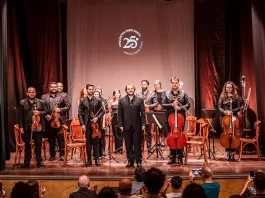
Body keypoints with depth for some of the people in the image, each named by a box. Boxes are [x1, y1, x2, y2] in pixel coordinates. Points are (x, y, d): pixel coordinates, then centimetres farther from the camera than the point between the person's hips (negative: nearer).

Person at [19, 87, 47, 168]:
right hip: (27, 127, 0)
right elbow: (20, 116, 1)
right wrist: (21, 126, -4)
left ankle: (39, 161, 15)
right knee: (27, 145, 7)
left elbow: (45, 111, 7)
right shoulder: (22, 103, 3)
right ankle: (27, 162, 14)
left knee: (38, 145, 6)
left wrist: (39, 112, -14)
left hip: (38, 127, 0)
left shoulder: (41, 102, 5)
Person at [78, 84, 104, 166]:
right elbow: (80, 113, 1)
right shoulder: (83, 101, 3)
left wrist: (97, 118, -13)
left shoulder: (98, 100, 5)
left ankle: (97, 159, 10)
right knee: (88, 142, 4)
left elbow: (102, 111, 4)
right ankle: (89, 160, 9)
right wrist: (82, 124, -7)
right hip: (87, 124, 0)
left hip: (95, 124, 0)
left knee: (96, 142, 4)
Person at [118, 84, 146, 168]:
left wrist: (143, 124, -5)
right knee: (128, 145, 6)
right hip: (126, 126, 1)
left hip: (136, 126, -1)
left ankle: (138, 161, 9)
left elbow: (142, 113, 2)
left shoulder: (140, 100, 5)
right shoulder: (121, 100, 6)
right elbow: (119, 114, 3)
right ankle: (130, 161, 13)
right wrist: (120, 125, -4)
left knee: (137, 144, 2)